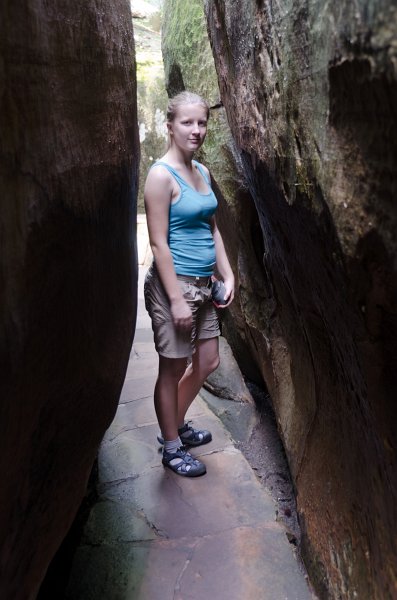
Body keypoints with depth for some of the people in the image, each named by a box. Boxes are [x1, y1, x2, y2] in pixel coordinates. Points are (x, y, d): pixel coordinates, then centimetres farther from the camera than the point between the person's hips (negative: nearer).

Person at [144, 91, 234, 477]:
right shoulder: (162, 175, -14)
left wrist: (228, 275, 8)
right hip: (173, 284, -8)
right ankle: (172, 448, 25)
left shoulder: (202, 172, 11)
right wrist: (177, 299, -19)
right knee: (173, 369, 5)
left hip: (201, 285, 9)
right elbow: (159, 242, -17)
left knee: (208, 362, 17)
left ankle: (176, 425, 39)